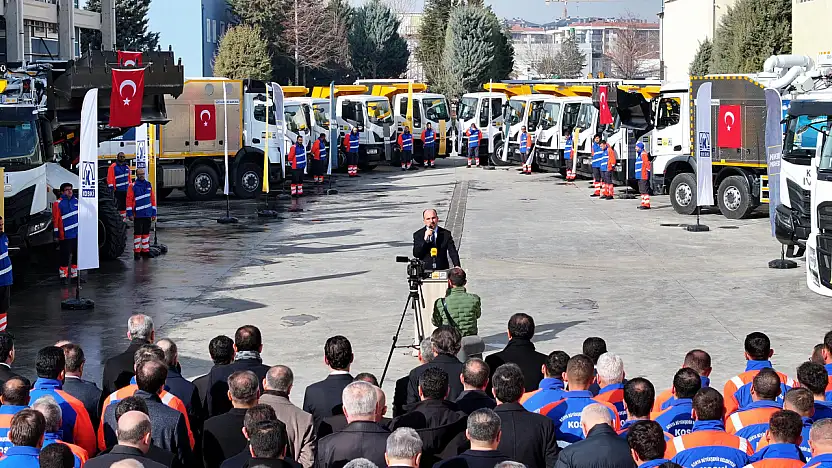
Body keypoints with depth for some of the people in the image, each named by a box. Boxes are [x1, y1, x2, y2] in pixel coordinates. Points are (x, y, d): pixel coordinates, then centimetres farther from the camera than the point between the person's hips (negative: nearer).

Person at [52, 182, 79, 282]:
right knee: (65, 256, -3)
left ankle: (75, 274, 24)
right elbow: (55, 220, -9)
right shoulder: (58, 203, -8)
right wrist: (56, 235, -11)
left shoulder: (76, 201, 10)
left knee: (77, 255, 12)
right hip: (65, 235, -6)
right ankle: (63, 276, 5)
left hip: (77, 234, 6)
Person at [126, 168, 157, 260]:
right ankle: (137, 252, 1)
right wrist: (130, 214, -11)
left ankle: (145, 250, 18)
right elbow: (129, 200, -6)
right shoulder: (132, 186, -4)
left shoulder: (149, 185, 10)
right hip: (137, 214, -5)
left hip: (147, 214, 5)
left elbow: (152, 199, 14)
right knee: (138, 233, -3)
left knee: (146, 232, 10)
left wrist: (154, 213, 11)